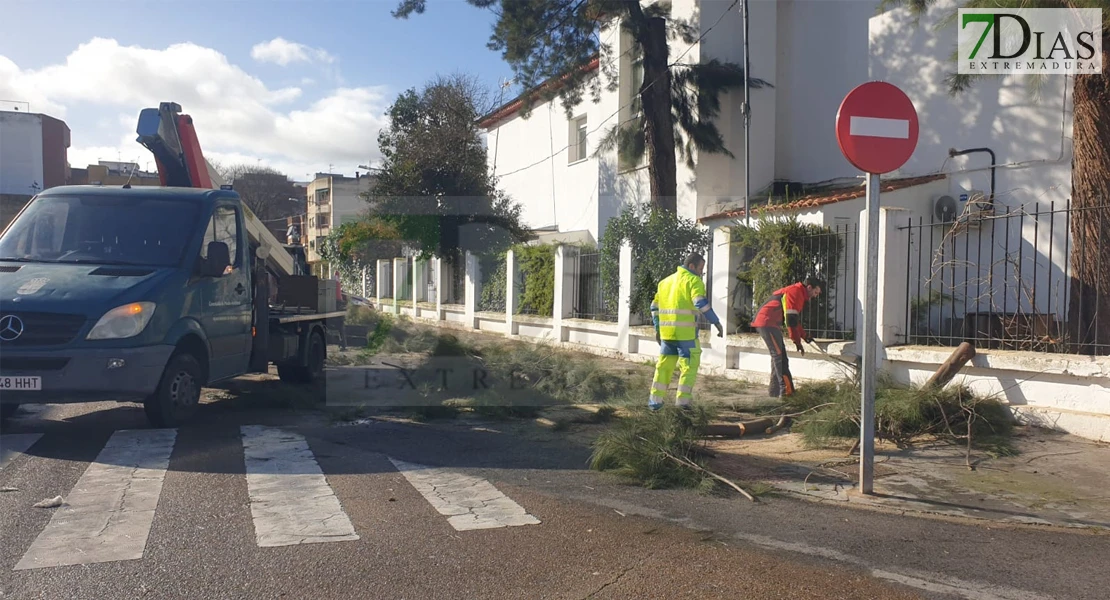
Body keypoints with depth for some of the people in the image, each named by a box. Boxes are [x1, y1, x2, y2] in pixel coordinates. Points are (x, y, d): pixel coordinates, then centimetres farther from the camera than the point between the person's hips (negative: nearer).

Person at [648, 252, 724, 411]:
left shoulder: (666, 281, 19)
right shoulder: (694, 281, -4)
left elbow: (655, 306, 22)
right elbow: (701, 303, -20)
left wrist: (657, 329, 28)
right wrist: (717, 322, -17)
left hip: (666, 332, 6)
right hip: (686, 332, -6)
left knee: (664, 365, 13)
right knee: (689, 365, 3)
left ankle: (655, 399, 12)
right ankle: (682, 400, 0)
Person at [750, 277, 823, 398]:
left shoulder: (799, 295, 20)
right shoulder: (795, 292, -13)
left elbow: (795, 319, 28)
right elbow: (791, 320, -19)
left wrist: (805, 336, 22)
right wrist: (797, 341, -14)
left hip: (769, 324, 11)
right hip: (767, 323, -11)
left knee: (778, 356, 13)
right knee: (779, 356, -13)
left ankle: (775, 391, 17)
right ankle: (786, 391, -15)